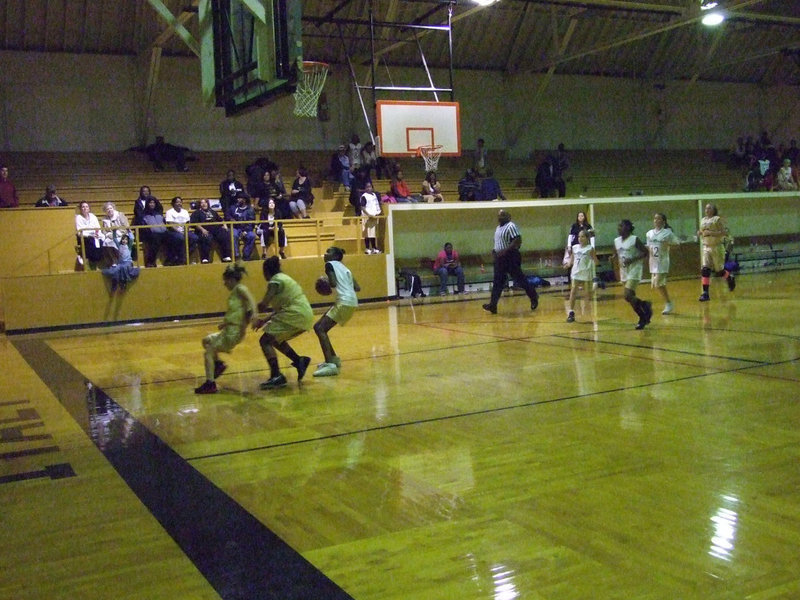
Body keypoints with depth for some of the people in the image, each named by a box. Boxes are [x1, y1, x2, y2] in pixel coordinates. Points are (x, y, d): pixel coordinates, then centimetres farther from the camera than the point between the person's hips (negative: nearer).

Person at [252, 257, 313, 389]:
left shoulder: (275, 281, -6)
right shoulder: (284, 278, 23)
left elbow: (263, 305, -16)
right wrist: (265, 321, 19)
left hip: (295, 316, -9)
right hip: (306, 316, 9)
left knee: (265, 341, -5)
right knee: (275, 340, 24)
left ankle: (276, 376, -16)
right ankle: (299, 361, 14)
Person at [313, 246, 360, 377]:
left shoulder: (330, 264, 1)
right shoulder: (344, 268, 23)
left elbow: (333, 284, -15)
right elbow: (357, 288, 16)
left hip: (345, 302, -9)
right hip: (351, 301, 9)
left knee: (320, 329, -14)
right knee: (318, 327, 15)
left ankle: (330, 365, -25)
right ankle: (334, 359, 21)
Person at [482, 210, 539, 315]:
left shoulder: (511, 226, -12)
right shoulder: (499, 227, 16)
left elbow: (518, 240, -21)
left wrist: (505, 250, -26)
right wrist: (494, 250, 9)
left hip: (511, 257, -9)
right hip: (500, 258, 9)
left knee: (519, 279, 0)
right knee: (497, 282, 3)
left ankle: (534, 297, 18)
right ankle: (493, 305, 0)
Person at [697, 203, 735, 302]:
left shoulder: (717, 219, -9)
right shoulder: (703, 220, 10)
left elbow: (724, 232, -16)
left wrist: (711, 233, -24)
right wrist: (700, 233, 1)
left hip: (717, 248, -5)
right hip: (706, 248, 5)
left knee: (719, 271, 5)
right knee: (705, 270, -9)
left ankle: (730, 277, 38)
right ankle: (705, 293, -10)